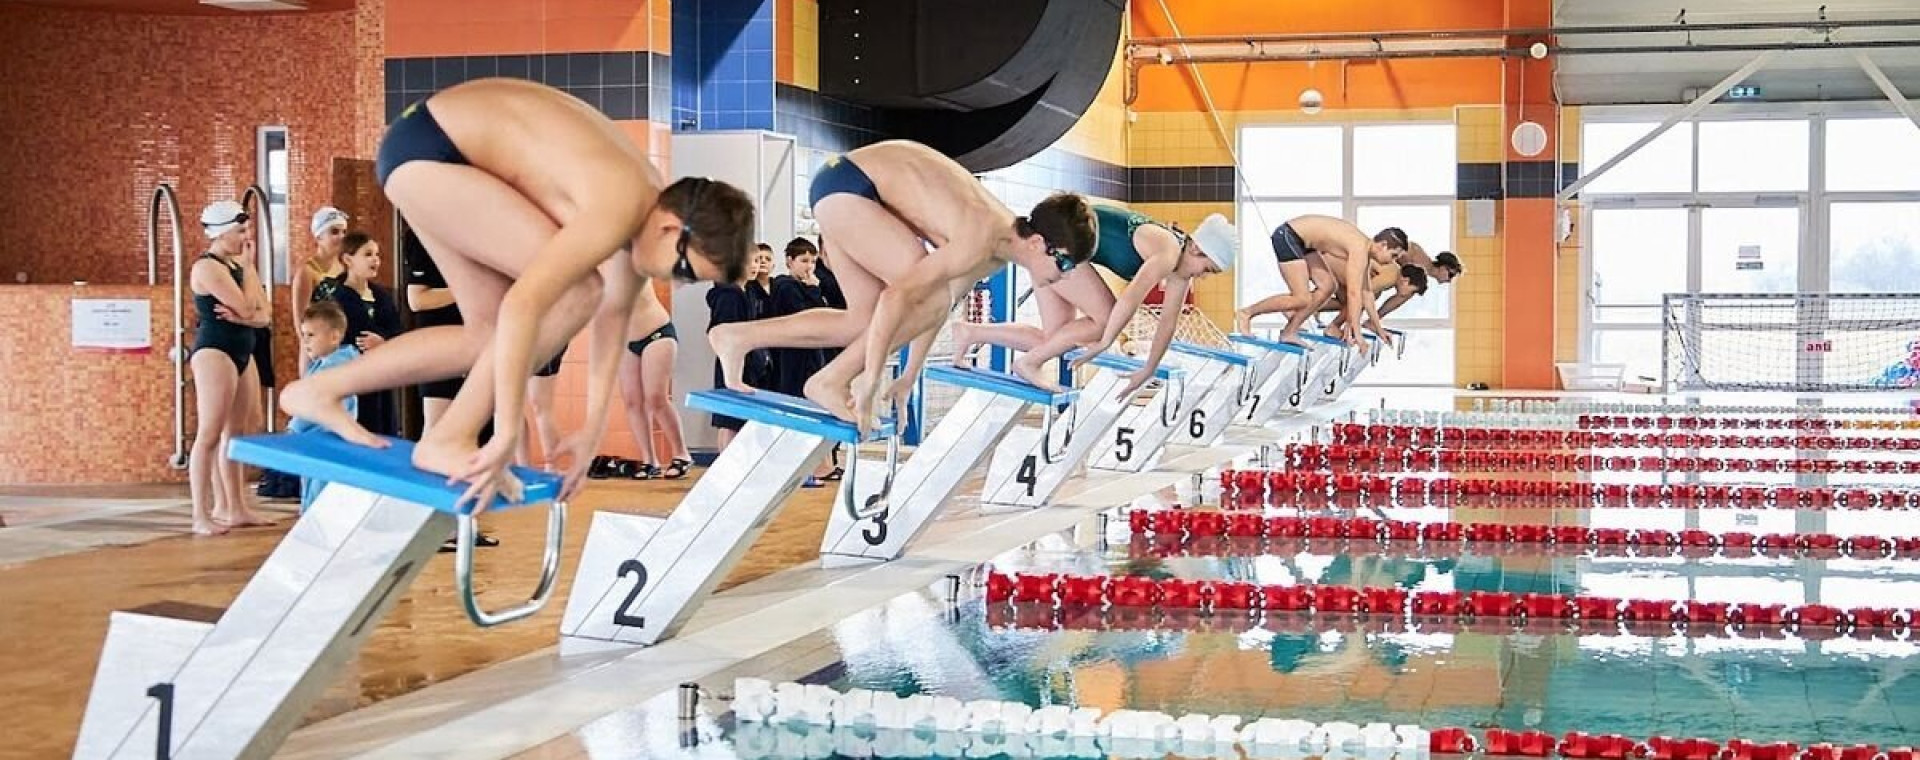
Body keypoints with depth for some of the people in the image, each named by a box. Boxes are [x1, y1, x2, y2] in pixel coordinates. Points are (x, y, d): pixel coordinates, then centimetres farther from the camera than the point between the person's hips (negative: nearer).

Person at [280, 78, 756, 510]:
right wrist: (506, 436, -34)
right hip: (424, 148, -10)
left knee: (493, 333, 12)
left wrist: (593, 431, 13)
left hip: (451, 146, 10)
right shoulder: (618, 210, -28)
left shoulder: (652, 205, 1)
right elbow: (522, 304, -36)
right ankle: (449, 439, -11)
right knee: (575, 291, -19)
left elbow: (613, 316, 12)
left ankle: (321, 390, 22)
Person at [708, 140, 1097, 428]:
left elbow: (941, 303, 14)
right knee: (932, 299, -18)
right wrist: (871, 380, -28)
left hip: (850, 191, 10)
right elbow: (899, 295, -32)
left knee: (867, 323, 13)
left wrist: (908, 378, 17)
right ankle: (831, 381, -9)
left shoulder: (1004, 244, 3)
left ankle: (737, 338, 17)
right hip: (847, 183, -10)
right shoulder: (980, 242, -27)